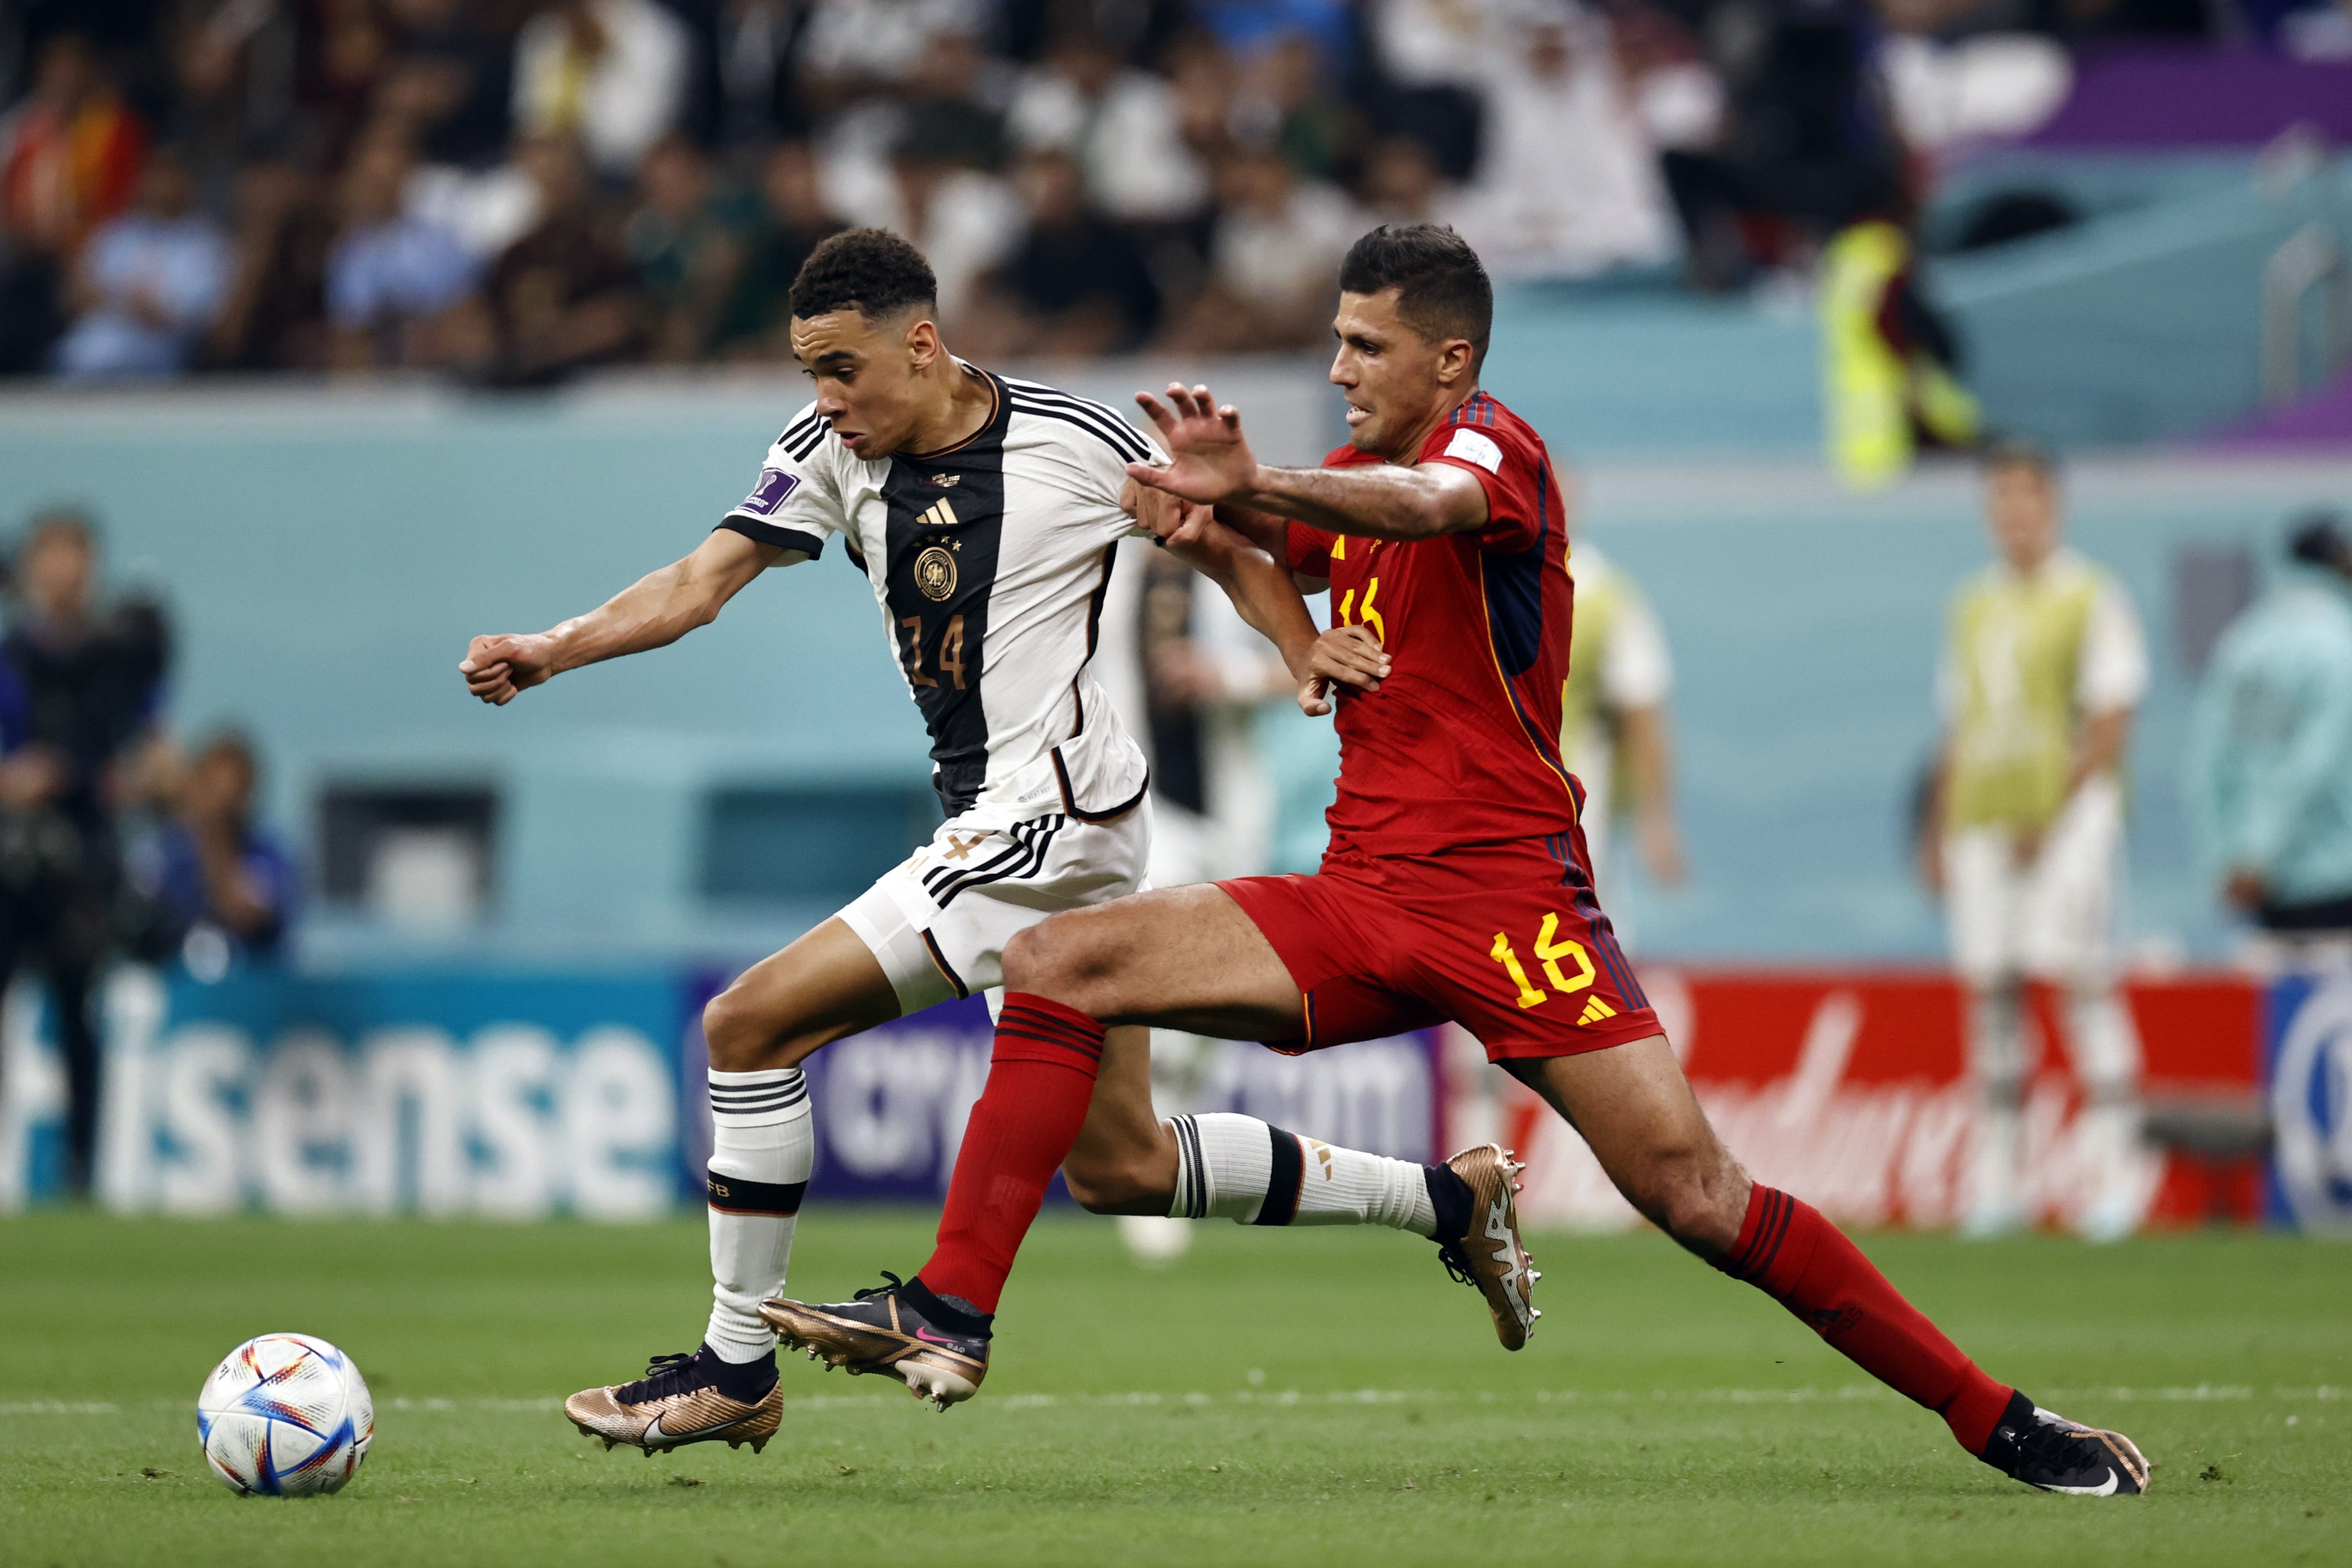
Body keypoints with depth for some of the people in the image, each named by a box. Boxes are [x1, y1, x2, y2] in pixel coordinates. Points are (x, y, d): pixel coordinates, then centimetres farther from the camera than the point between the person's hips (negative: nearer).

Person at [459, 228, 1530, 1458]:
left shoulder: (1074, 444, -11)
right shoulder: (831, 452, 3)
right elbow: (702, 582, -5)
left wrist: (1317, 657, -11)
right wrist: (547, 653, -20)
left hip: (1046, 818, -8)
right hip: (996, 825, 8)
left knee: (753, 1025, -14)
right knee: (1116, 1164, 14)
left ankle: (736, 1370, -4)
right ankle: (1447, 1198, 28)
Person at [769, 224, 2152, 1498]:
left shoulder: (1494, 444, -7)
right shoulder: (1354, 480, 16)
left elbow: (1431, 502, -31)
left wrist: (1253, 488, -52)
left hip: (1506, 895, -7)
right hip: (1363, 899, 7)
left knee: (1695, 1192, -17)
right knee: (1060, 962, -9)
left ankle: (1999, 1423, -9)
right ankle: (950, 1317, -12)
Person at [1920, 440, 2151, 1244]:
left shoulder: (2091, 598, -2)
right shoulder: (1974, 606, 17)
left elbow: (2110, 723, -8)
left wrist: (2055, 815, -15)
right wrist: (1938, 831, 15)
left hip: (2068, 814, -6)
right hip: (1981, 819, 6)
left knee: (2080, 976, -13)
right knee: (1989, 987, 2)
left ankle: (2115, 1169, -10)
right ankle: (1995, 1179, 6)